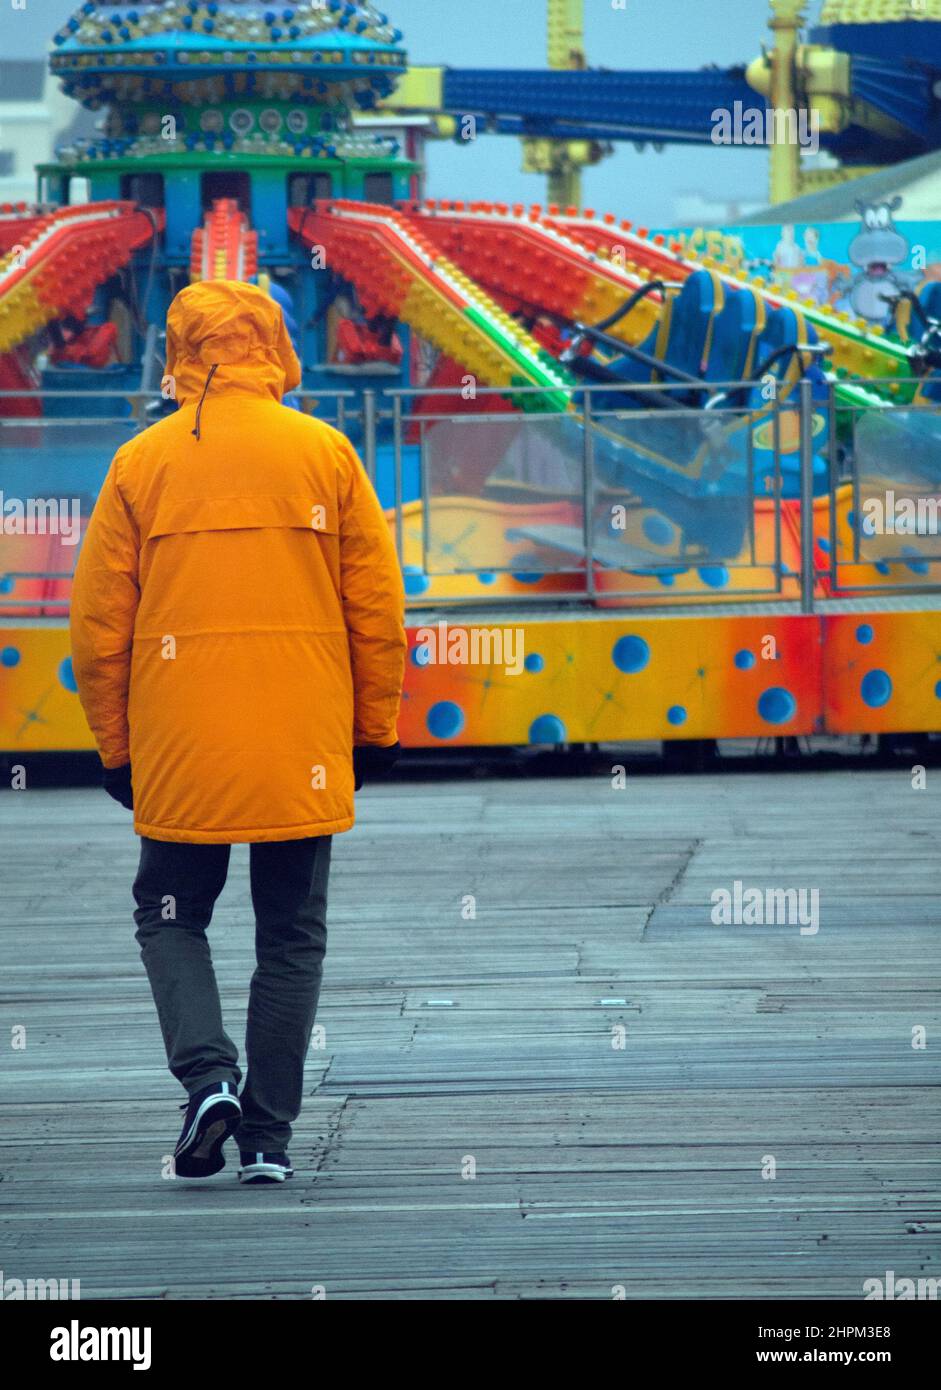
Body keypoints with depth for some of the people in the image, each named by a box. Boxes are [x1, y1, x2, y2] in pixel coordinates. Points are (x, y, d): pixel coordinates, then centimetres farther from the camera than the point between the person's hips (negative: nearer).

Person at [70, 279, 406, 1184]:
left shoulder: (141, 464, -1)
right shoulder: (325, 454, 0)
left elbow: (97, 624, 2)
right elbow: (378, 607, 2)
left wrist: (114, 745, 12)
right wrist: (374, 728, 13)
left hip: (179, 747, 0)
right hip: (304, 754, 0)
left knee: (171, 915, 15)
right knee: (291, 937, 9)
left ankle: (207, 1074, -7)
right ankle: (268, 1135, 6)